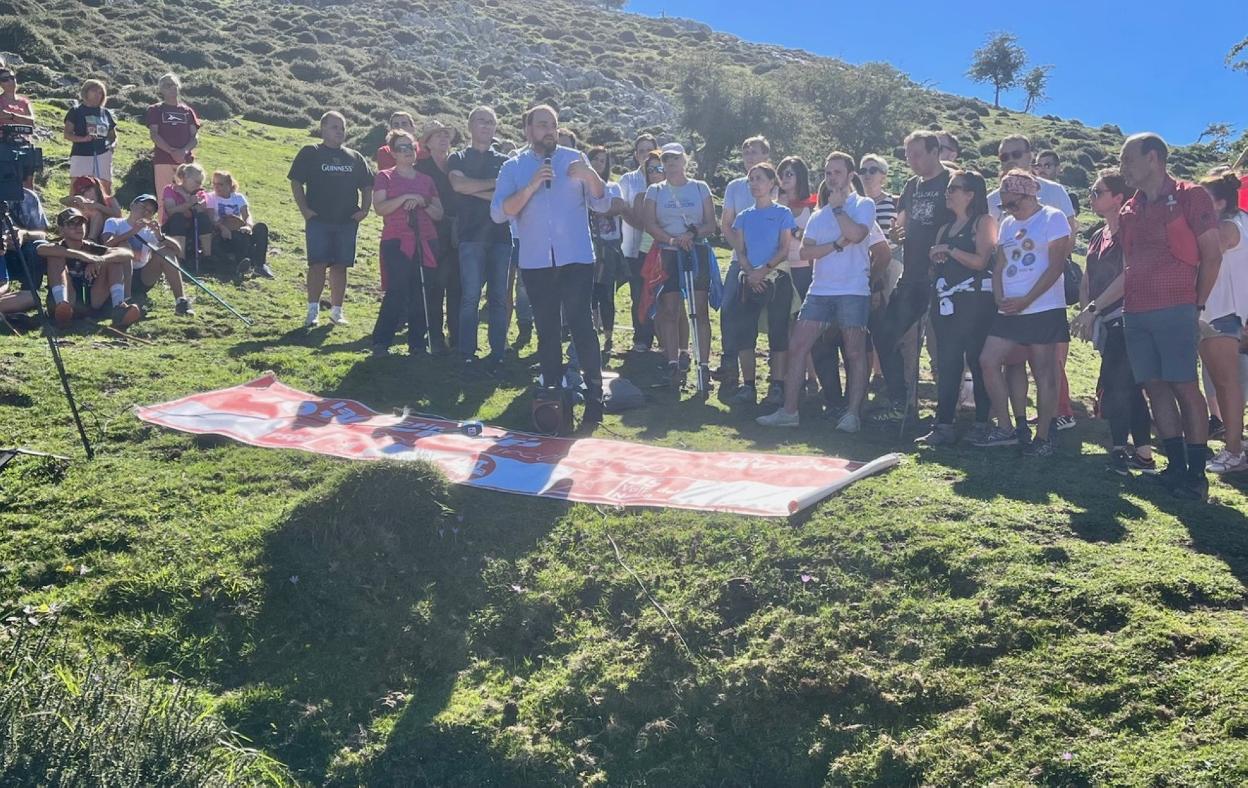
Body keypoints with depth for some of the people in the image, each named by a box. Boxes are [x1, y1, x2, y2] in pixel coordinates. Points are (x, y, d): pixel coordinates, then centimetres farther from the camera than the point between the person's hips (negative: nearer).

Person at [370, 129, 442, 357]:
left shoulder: (426, 180, 17)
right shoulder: (384, 177, 7)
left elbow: (439, 214, 14)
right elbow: (379, 208, -6)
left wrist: (422, 203, -5)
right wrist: (405, 197, -16)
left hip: (425, 244, 4)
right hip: (396, 243, -4)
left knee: (421, 295, 1)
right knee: (398, 292, -13)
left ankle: (417, 343, 9)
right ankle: (381, 342, -4)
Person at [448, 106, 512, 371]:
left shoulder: (504, 162, 16)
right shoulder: (458, 159, 11)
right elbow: (459, 184, -10)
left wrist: (475, 189, -6)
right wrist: (495, 184, -6)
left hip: (500, 235, 2)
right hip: (471, 236, -2)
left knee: (499, 297, 2)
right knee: (470, 296, -7)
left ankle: (497, 354, 5)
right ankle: (467, 355, -4)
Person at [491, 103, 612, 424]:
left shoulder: (575, 159, 6)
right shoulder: (513, 168, 6)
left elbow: (602, 204, 0)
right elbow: (499, 213, -7)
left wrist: (590, 177, -19)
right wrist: (532, 186, -17)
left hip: (576, 257, -2)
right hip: (535, 262, 2)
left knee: (580, 322, -11)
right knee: (547, 329, 8)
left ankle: (594, 394, -7)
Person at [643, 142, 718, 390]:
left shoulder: (700, 188, 9)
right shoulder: (654, 191, 10)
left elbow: (711, 224, 4)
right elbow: (650, 224, -1)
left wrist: (693, 234, -16)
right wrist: (671, 239, -18)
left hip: (697, 253, 0)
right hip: (667, 256, 1)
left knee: (700, 311, -3)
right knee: (669, 311, -3)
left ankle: (703, 366, -2)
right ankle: (673, 365, 2)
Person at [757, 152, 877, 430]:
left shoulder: (863, 205, 3)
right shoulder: (820, 214, 18)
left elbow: (856, 234, -19)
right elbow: (805, 251, 3)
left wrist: (837, 207, -8)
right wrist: (837, 244, -10)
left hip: (853, 290, -5)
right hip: (820, 290, 5)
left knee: (855, 353, -1)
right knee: (797, 347, -1)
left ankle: (853, 413, 5)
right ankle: (789, 410, 4)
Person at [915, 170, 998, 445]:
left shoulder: (984, 222, -1)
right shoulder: (946, 229, 21)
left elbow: (981, 261, -13)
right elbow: (937, 266, 28)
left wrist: (950, 250, -7)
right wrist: (936, 257, 7)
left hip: (975, 301, -7)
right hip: (946, 300, 7)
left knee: (977, 361, -4)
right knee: (946, 363, 1)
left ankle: (983, 423, 4)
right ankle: (943, 425, 0)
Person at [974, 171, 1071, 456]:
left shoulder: (1052, 218, -4)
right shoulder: (1007, 224, 16)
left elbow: (1056, 266, -12)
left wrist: (1025, 300, -16)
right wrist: (1000, 299, -4)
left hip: (1043, 308, -7)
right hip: (1009, 310, 7)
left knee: (1044, 371, -2)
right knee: (988, 362, 1)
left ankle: (1043, 436, 4)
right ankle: (1005, 429, 9)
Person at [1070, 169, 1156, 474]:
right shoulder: (1098, 236, 16)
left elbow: (1128, 276, -19)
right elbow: (1088, 279, 16)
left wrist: (1093, 308, -21)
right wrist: (1085, 313, 4)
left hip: (1124, 319, -8)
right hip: (1107, 323, 8)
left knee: (1114, 386, -10)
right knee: (1129, 388, 11)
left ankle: (1119, 449, -2)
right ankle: (1143, 453, 16)